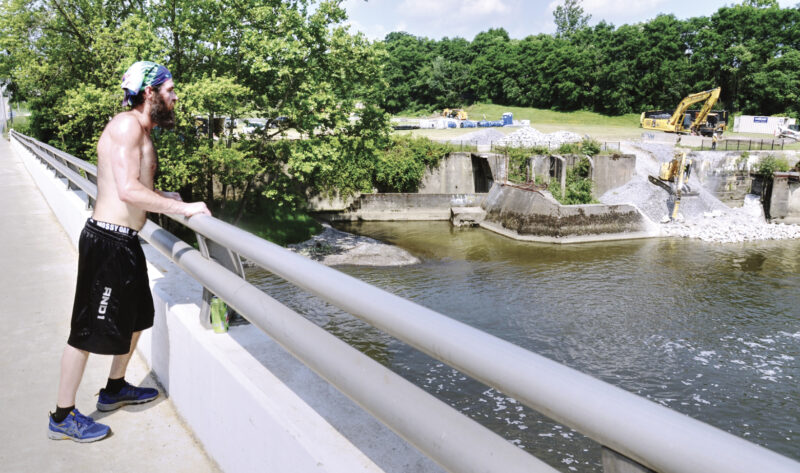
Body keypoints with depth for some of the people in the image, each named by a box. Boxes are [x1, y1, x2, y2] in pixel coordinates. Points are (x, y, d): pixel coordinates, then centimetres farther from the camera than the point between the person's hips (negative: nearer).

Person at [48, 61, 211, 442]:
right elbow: (128, 191, -28)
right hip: (108, 242, -10)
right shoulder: (127, 125, -17)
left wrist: (164, 197, 8)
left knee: (135, 317, 22)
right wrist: (183, 208, -23)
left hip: (126, 241, 10)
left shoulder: (141, 131, 15)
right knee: (89, 330, 1)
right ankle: (62, 417, 16)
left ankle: (115, 389, 41)